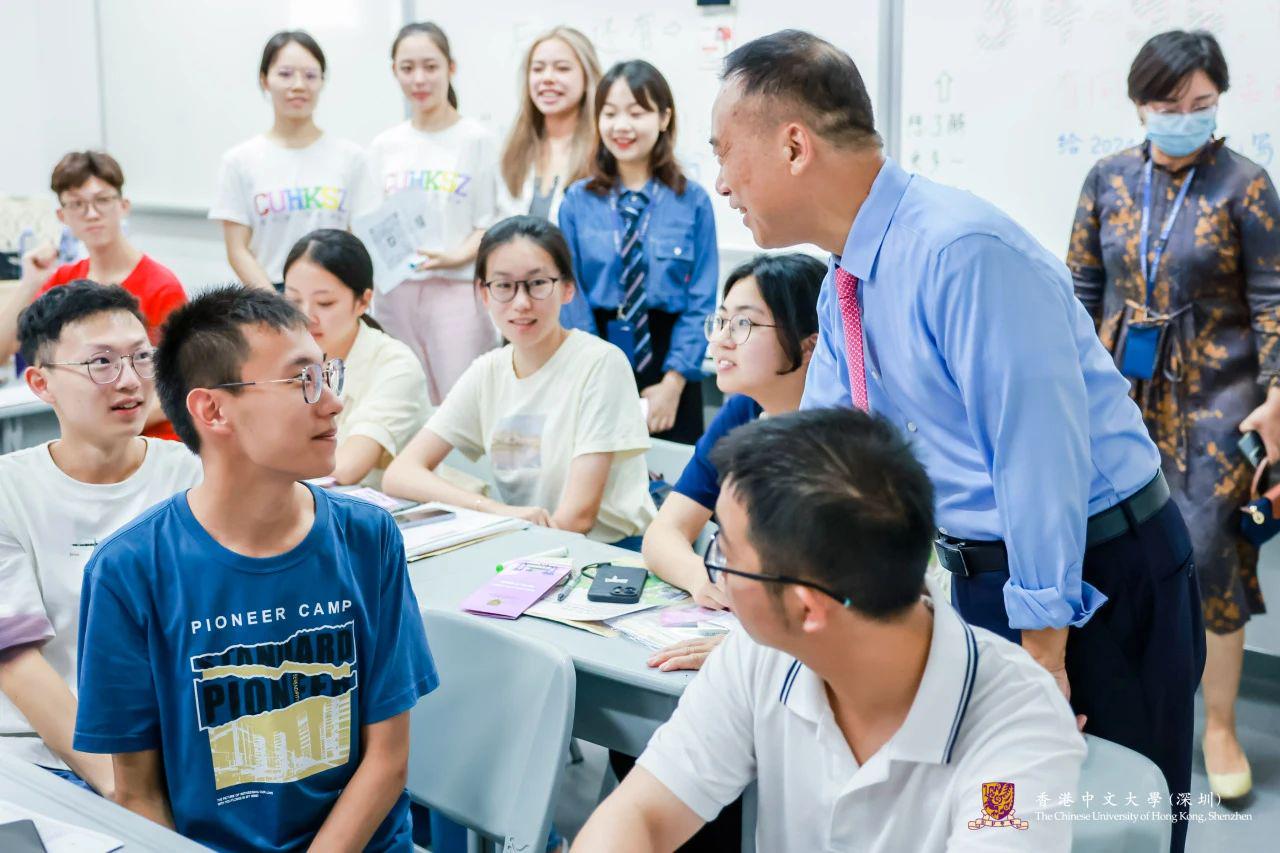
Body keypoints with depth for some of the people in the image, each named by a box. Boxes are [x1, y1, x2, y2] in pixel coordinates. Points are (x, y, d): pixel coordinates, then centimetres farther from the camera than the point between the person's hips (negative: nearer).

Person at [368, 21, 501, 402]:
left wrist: (456, 256, -18)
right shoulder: (383, 146, 14)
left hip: (456, 290, -4)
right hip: (394, 292, 4)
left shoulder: (476, 139, 2)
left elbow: (489, 226, -2)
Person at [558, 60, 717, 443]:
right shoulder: (578, 201, 1)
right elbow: (571, 297, 0)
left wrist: (672, 384, -11)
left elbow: (701, 302, -4)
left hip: (667, 355, 0)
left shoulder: (693, 201, -3)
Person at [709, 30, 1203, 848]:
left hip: (1099, 577, -8)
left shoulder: (963, 251, -26)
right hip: (986, 572, 8)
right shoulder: (848, 282, 3)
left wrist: (1043, 647, -21)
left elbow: (1042, 452, -26)